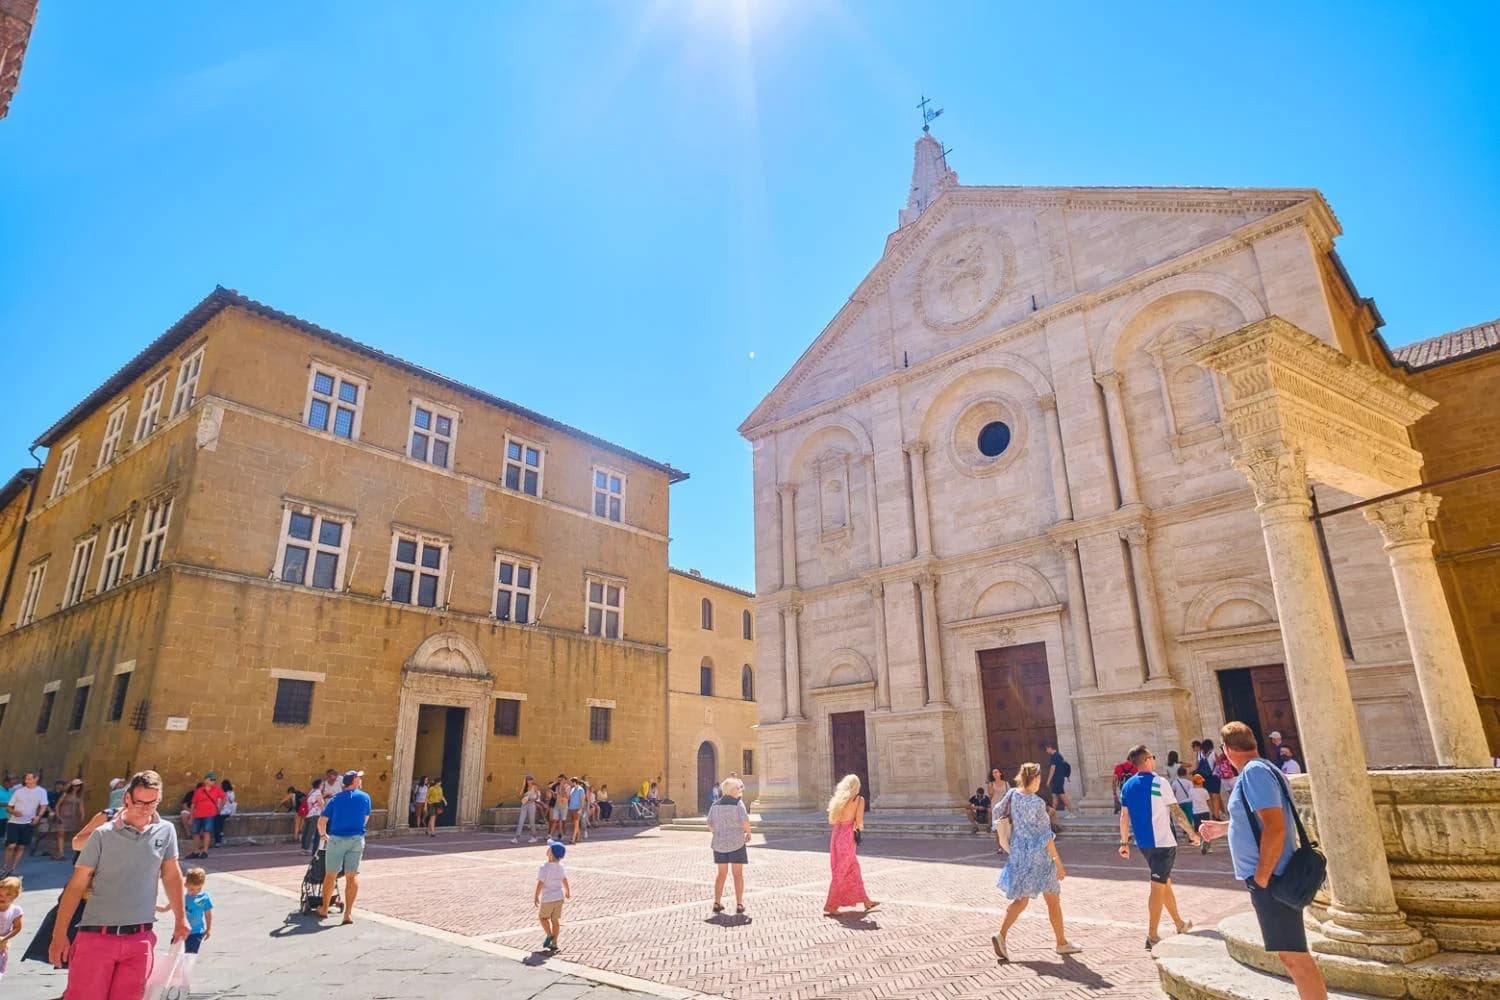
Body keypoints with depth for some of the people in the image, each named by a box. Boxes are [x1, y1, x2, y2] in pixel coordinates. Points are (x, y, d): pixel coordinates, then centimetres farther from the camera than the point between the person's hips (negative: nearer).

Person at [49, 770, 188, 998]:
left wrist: (180, 919, 14)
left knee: (128, 996, 6)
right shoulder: (103, 835, -5)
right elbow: (77, 885, -1)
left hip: (140, 939, 2)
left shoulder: (166, 831, 2)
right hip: (96, 936, -2)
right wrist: (59, 934, -5)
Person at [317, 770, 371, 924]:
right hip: (357, 839, -1)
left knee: (330, 875, 14)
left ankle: (324, 909, 29)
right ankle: (348, 913, -1)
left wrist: (323, 835, 17)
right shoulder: (365, 797, 2)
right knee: (352, 875, 2)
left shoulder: (335, 799, 3)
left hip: (336, 839, 1)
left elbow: (321, 822, -1)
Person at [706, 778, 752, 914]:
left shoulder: (715, 804, 4)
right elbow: (745, 823, -19)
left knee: (721, 873, 17)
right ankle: (739, 904, 6)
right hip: (736, 843, -4)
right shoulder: (738, 803, -10)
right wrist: (749, 834, -1)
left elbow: (710, 826, 4)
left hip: (719, 843, 4)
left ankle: (717, 903, 15)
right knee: (738, 874, 8)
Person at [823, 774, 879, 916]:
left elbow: (831, 821, 11)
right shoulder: (859, 799, -5)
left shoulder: (838, 799, 10)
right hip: (847, 836, -6)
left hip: (836, 835, 6)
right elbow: (859, 822, -10)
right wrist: (859, 827, 11)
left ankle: (866, 901, 28)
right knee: (841, 873, 3)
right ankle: (830, 906, 7)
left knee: (853, 870, 18)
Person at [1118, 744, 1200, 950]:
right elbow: (1176, 812, -10)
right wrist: (1192, 833, 3)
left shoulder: (1127, 786, 6)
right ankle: (1152, 936, -4)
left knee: (1165, 882, 22)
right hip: (1163, 842, -6)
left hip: (1144, 844, 6)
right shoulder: (1158, 782, -13)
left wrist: (1124, 842, 14)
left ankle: (1180, 924, 36)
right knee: (1158, 887, -4)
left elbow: (1124, 817, 8)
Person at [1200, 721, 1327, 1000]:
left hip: (1270, 881, -10)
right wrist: (1224, 827, 33)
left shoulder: (1253, 772, -19)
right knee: (1291, 954, 18)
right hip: (1270, 878, 10)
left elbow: (1275, 829, -27)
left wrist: (1261, 877, -21)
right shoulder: (1260, 769, 12)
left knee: (1294, 956, -4)